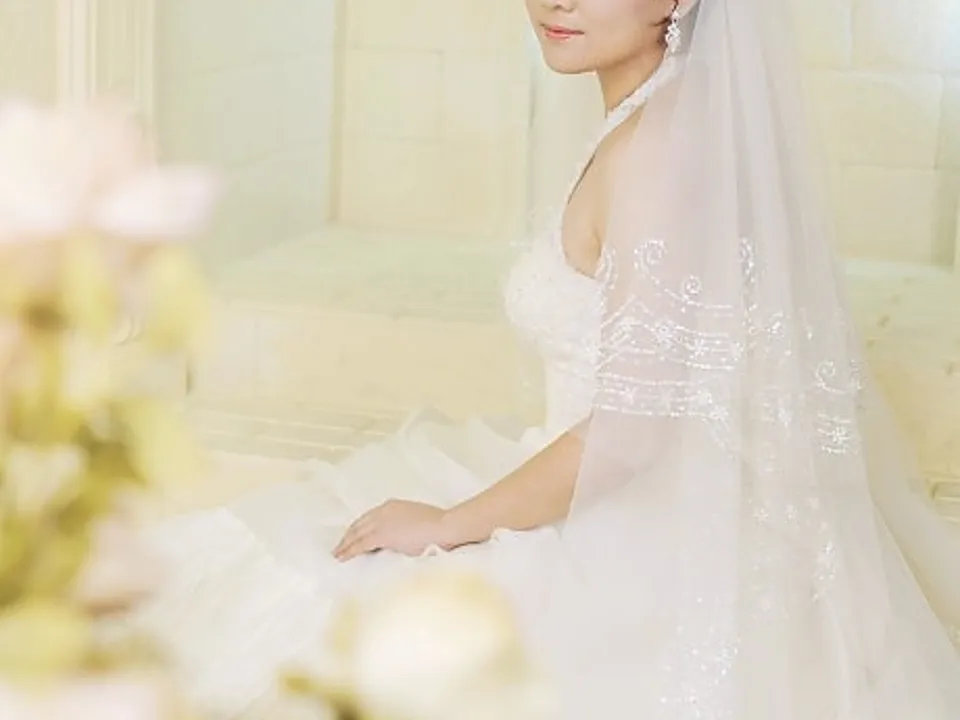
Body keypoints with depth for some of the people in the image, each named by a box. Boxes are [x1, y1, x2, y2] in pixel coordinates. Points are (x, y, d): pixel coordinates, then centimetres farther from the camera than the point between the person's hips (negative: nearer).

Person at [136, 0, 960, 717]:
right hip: (663, 528, 9)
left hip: (637, 560, -9)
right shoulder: (684, 118, 7)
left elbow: (630, 428, -24)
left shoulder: (654, 148, -21)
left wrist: (449, 524, -12)